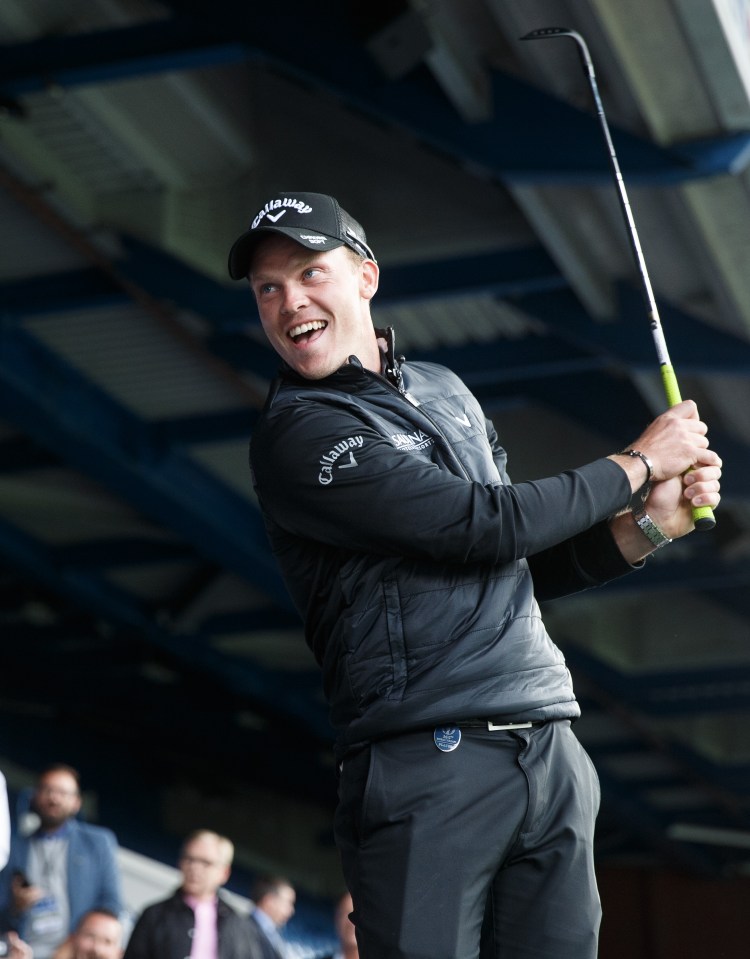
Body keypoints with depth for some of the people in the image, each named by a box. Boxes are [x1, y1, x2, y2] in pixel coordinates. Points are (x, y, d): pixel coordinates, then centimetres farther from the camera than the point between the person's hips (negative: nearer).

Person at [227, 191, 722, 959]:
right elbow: (487, 524, -13)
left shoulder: (444, 391, 19)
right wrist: (637, 464, 0)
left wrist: (644, 526, 8)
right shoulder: (298, 434, -7)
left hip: (551, 752, 7)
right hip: (431, 770, -6)